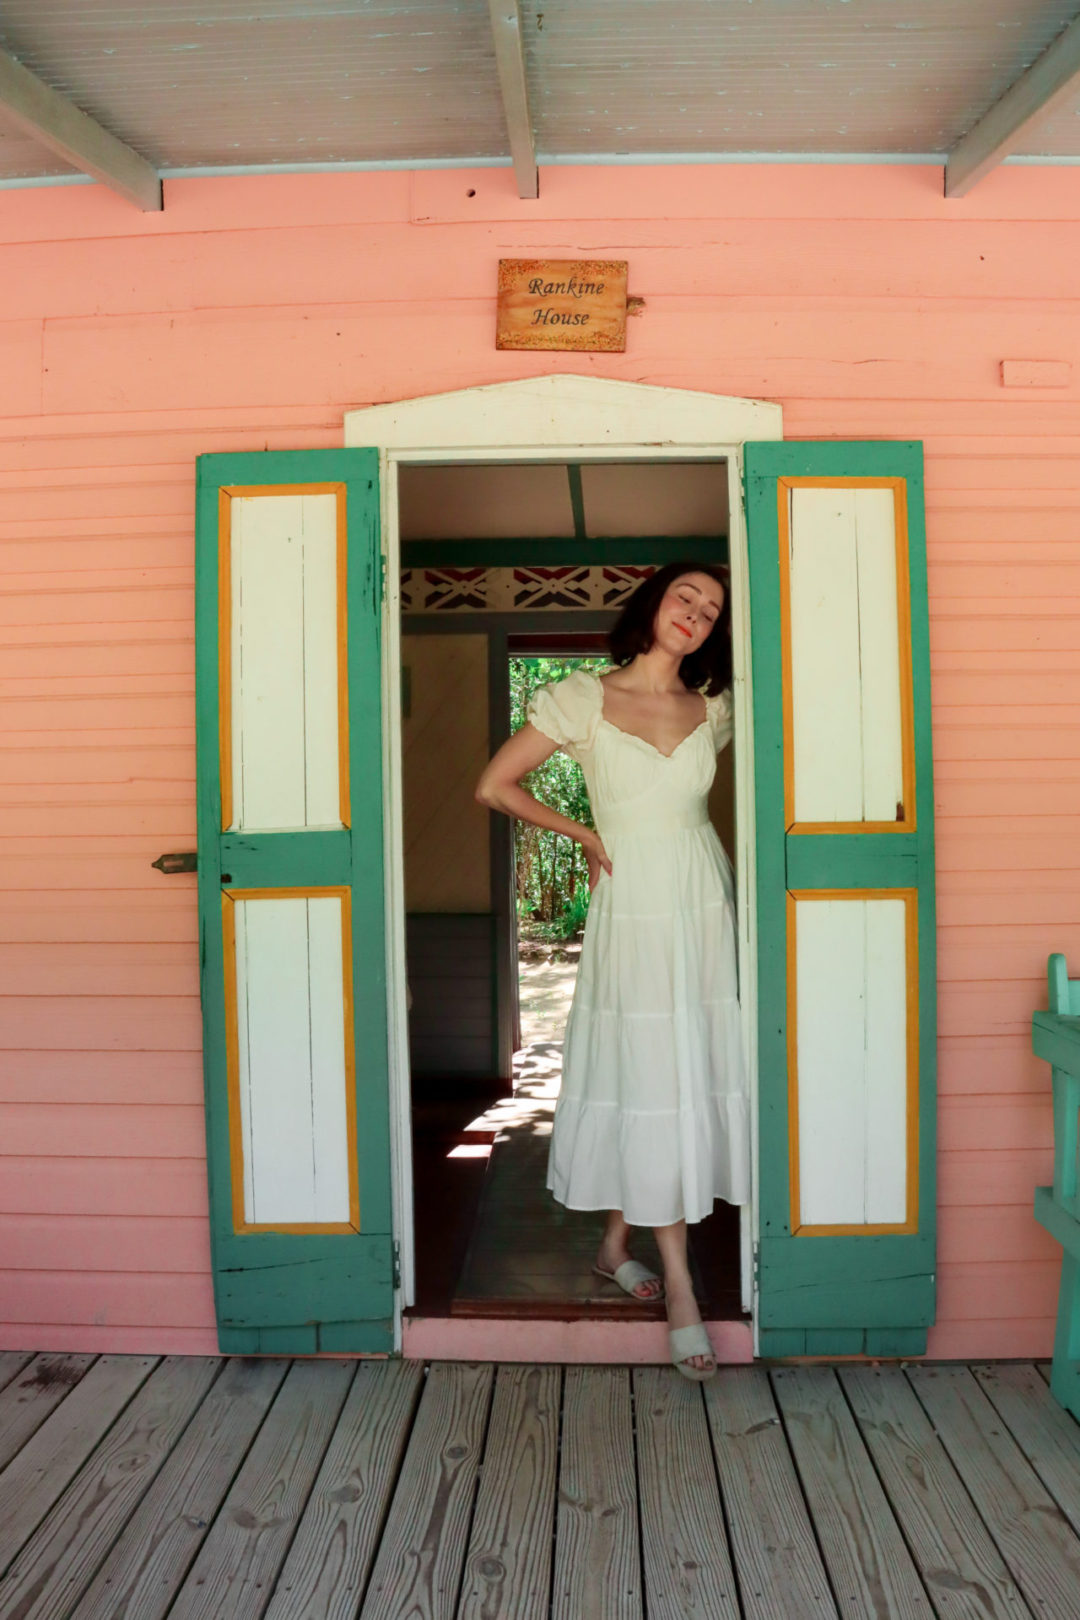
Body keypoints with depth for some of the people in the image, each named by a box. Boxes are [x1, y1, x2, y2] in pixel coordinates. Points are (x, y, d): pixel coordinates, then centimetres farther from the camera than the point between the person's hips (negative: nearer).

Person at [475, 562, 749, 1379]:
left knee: (696, 1075, 6)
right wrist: (585, 834, 2)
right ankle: (679, 1285, 7)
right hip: (633, 910, -4)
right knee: (652, 1080, -3)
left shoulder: (715, 711, 8)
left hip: (705, 904, 5)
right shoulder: (584, 699, -3)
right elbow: (494, 786, 2)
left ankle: (617, 1243, 26)